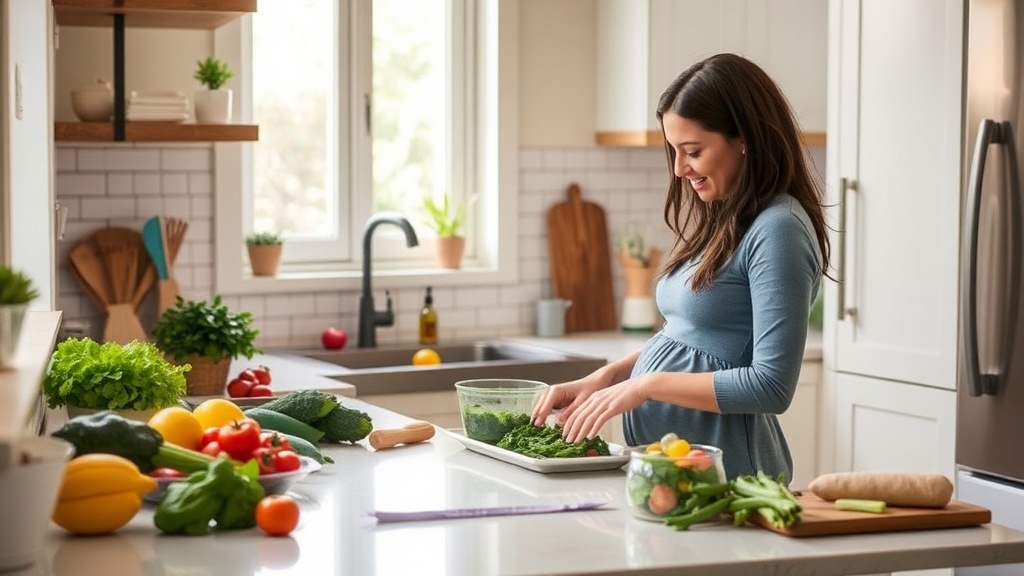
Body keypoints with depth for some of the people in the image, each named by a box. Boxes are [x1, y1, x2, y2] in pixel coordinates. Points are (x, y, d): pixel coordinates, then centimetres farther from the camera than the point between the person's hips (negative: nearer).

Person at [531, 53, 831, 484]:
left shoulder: (777, 230, -17)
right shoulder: (719, 220, 10)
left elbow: (772, 386, -21)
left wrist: (647, 384, -18)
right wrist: (606, 376, 4)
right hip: (658, 456, 8)